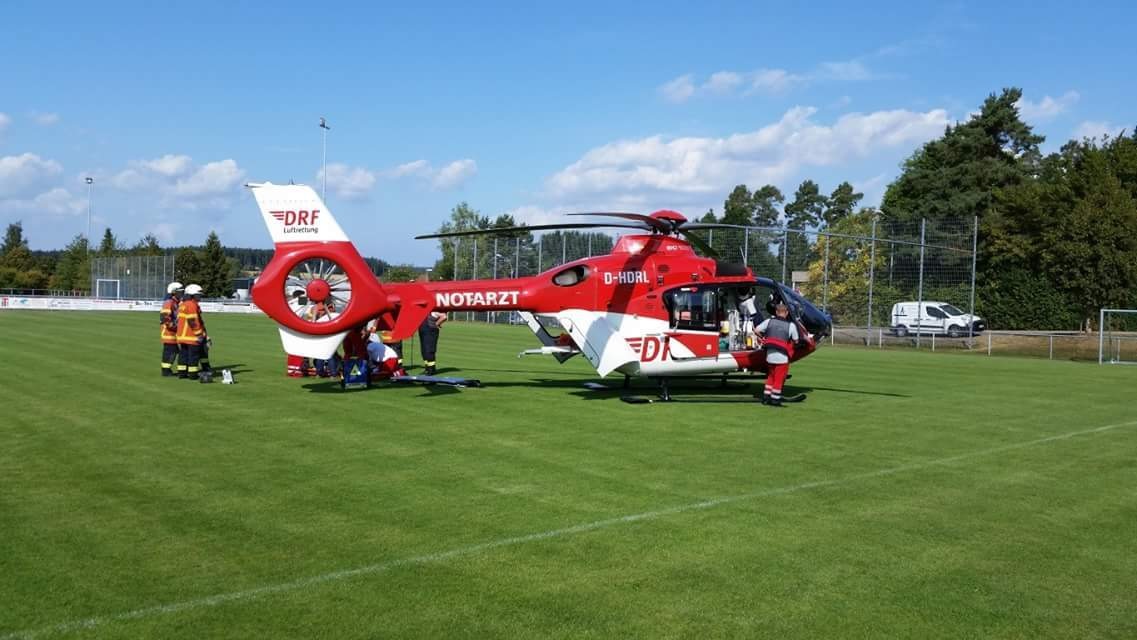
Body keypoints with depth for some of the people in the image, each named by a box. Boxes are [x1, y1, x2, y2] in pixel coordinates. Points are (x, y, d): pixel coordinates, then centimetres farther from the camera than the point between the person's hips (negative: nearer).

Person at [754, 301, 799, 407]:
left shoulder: (769, 321, 2)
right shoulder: (791, 325, -6)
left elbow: (756, 330, 2)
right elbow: (796, 341, 2)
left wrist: (763, 337, 19)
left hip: (770, 354, 4)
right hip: (782, 356, -4)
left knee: (770, 377, 20)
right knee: (778, 379, 7)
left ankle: (766, 397, 19)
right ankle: (775, 400, 11)